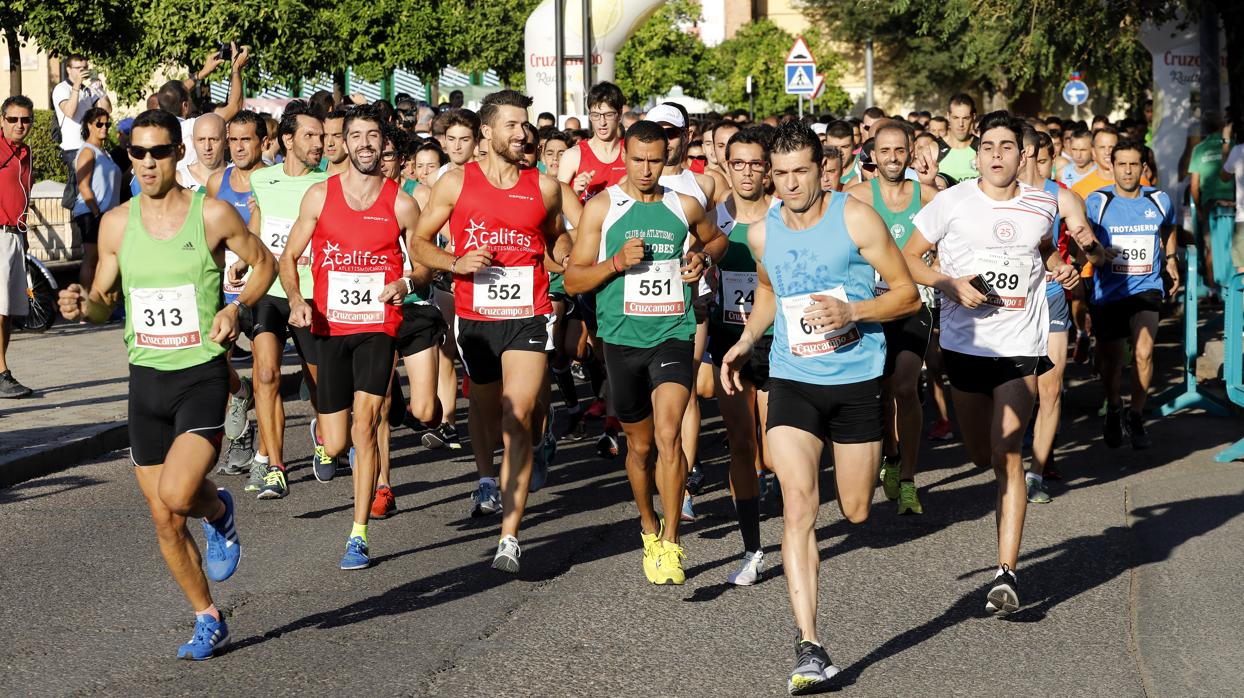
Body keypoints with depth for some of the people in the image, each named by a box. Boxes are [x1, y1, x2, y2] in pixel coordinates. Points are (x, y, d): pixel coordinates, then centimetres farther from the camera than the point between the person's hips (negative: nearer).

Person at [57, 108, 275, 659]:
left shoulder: (212, 215, -7)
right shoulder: (117, 223, 3)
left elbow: (262, 262, 8)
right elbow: (105, 299, 12)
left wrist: (235, 308, -9)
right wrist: (82, 307, -11)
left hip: (202, 374, -4)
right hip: (146, 379, 4)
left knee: (175, 495, -24)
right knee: (165, 525, 8)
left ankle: (219, 512, 12)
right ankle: (208, 622, 26)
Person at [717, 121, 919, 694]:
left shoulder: (855, 219, -9)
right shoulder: (761, 233, 3)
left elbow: (908, 295, -5)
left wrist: (851, 312, -21)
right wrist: (747, 339, 10)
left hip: (856, 381, -1)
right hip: (791, 382, 2)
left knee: (856, 513, 10)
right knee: (798, 506, -15)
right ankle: (809, 646, -15)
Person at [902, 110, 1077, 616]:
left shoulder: (1042, 206, 3)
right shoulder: (952, 203, -5)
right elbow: (907, 258, 0)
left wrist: (1059, 268, 3)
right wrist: (948, 284, -16)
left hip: (1020, 347, -1)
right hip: (964, 343, 1)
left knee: (1007, 458, -11)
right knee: (981, 457, 13)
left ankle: (1007, 573, -11)